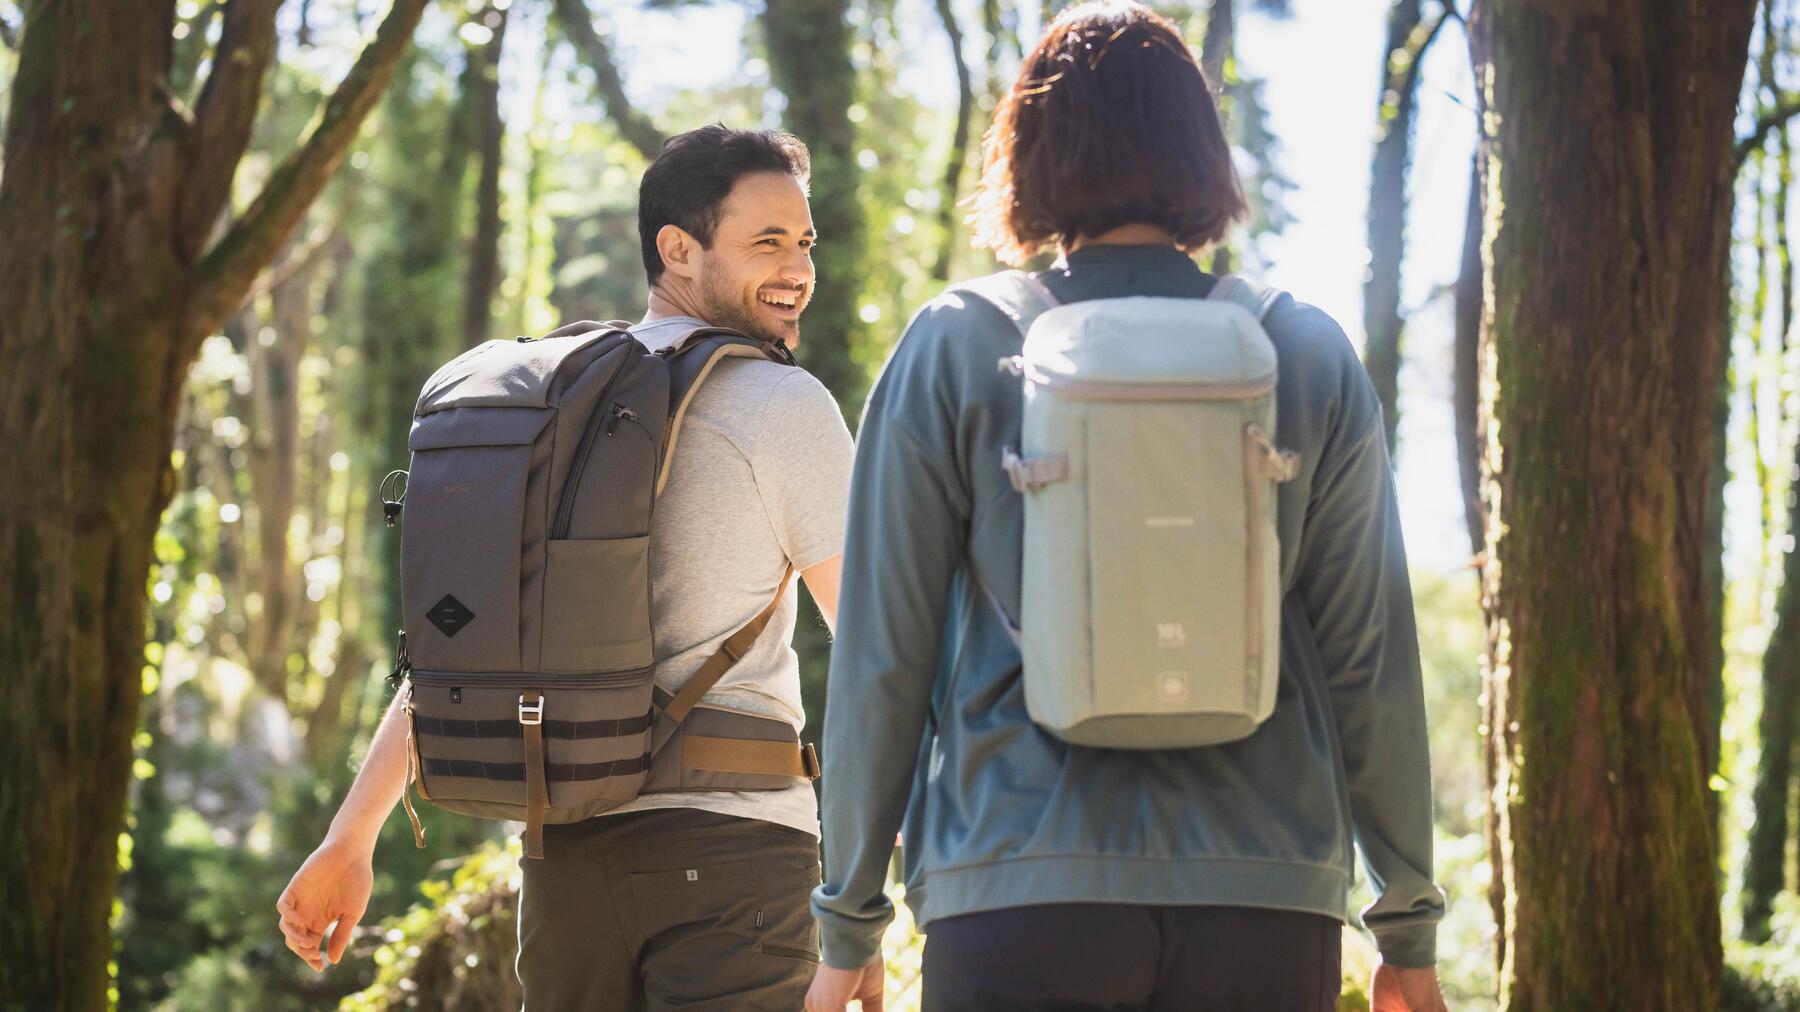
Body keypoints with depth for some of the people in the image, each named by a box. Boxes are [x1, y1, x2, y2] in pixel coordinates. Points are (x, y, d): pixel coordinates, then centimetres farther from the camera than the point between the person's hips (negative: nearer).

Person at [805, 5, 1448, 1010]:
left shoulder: (953, 347, 2)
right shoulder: (1311, 355, 5)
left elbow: (881, 656, 2)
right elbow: (1372, 660, 5)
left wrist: (851, 926, 10)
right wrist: (1408, 926, 13)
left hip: (1018, 890, -1)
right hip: (1266, 898, 2)